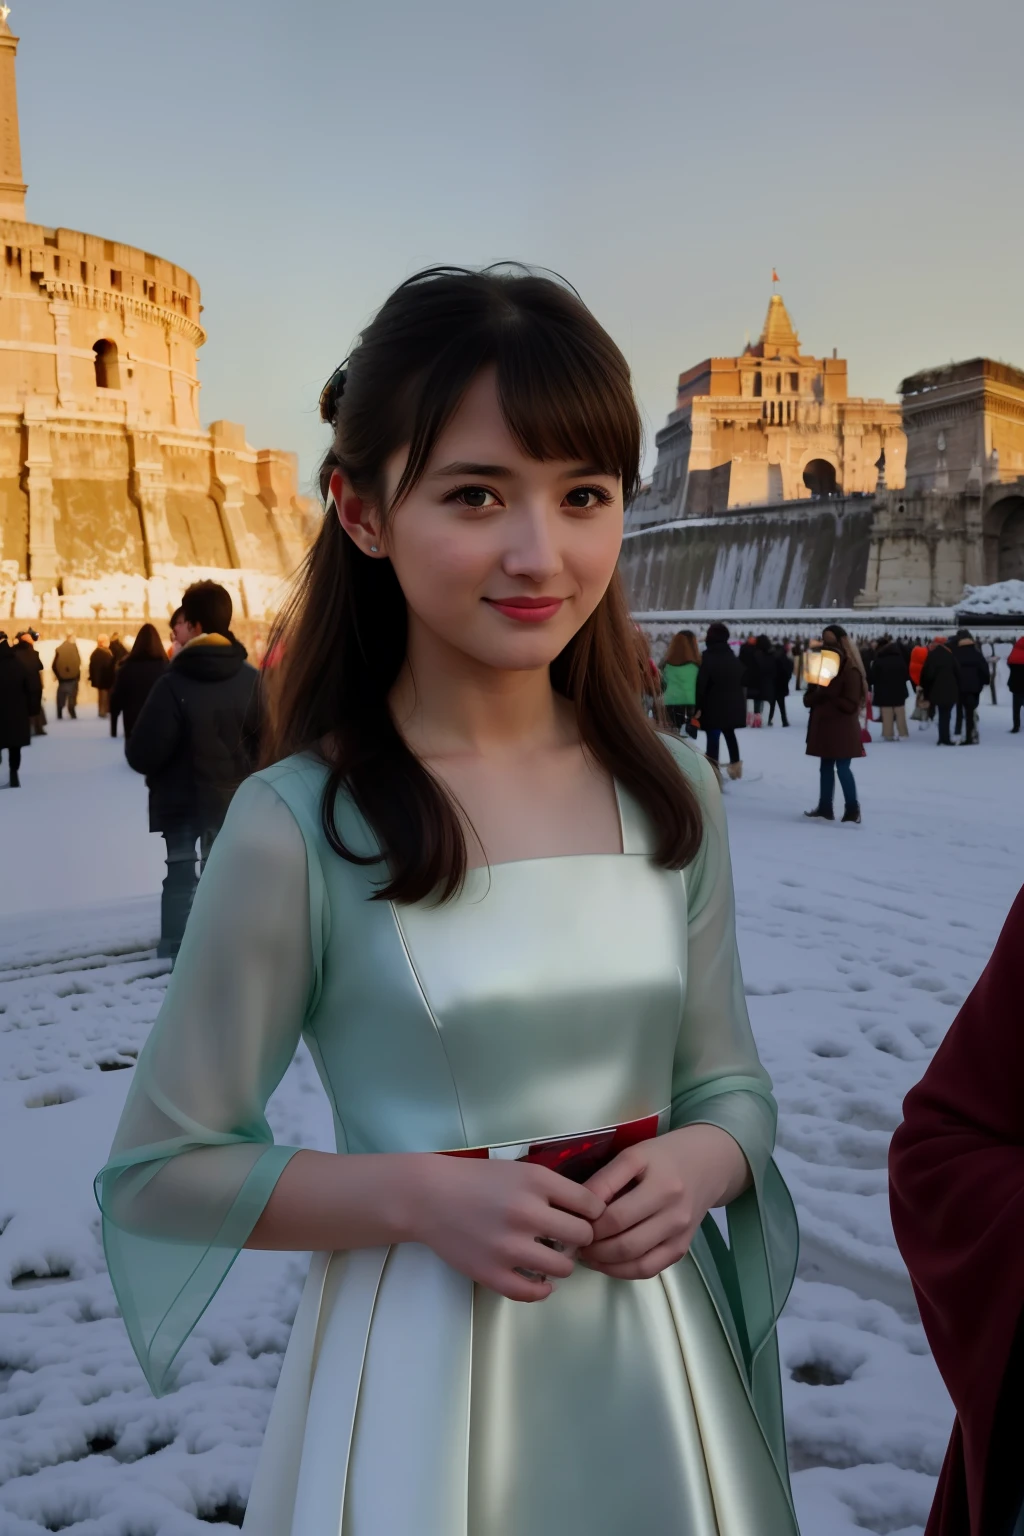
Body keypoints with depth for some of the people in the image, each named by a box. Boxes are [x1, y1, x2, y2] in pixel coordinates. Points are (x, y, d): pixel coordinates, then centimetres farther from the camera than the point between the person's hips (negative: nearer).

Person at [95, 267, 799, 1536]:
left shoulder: (672, 793, -4)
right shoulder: (298, 824, -16)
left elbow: (727, 1083, 7)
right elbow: (162, 1169, -8)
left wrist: (695, 1167, -14)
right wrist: (418, 1195, -19)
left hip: (658, 1355, 4)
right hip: (419, 1368, -3)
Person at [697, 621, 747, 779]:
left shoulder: (708, 658, -12)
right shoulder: (735, 659, 11)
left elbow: (701, 684, -15)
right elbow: (742, 683, 19)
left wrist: (698, 706, -11)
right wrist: (739, 704, 26)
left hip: (714, 707, -7)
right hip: (732, 706, 7)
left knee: (713, 739, -8)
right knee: (730, 735, 22)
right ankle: (736, 766, 26)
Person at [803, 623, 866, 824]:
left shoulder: (850, 671, -12)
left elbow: (851, 705, -18)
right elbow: (809, 698, 8)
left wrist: (827, 696, -17)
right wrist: (818, 694, -14)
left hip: (842, 729, -8)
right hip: (824, 726, 8)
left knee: (843, 768, -7)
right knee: (826, 767, 11)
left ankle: (853, 809, 2)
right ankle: (825, 808, 17)